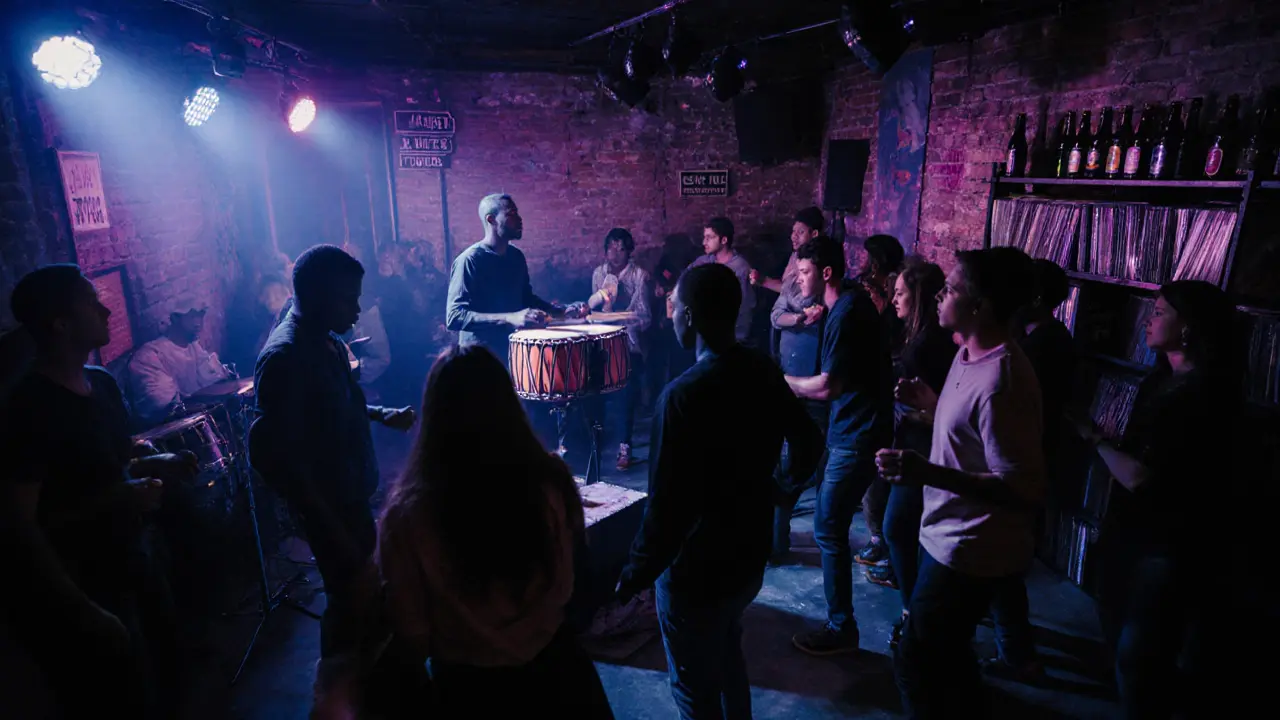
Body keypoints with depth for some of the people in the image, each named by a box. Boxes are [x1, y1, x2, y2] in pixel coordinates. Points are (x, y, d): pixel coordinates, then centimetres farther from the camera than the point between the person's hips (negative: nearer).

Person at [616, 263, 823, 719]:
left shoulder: (684, 395, -29)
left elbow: (668, 504, -27)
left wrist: (636, 573, -13)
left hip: (696, 574, -7)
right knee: (727, 659, 30)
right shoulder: (765, 372, -6)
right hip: (750, 557, 7)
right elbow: (808, 440, 7)